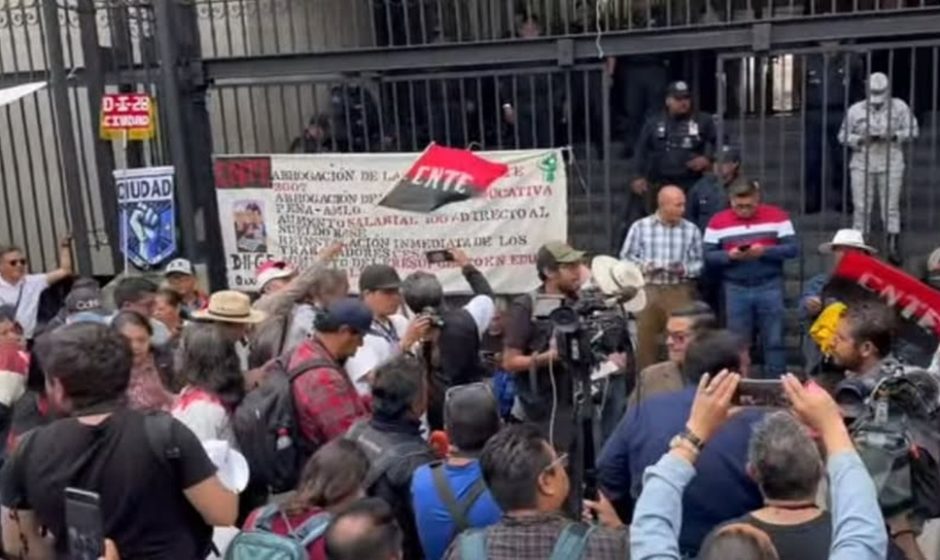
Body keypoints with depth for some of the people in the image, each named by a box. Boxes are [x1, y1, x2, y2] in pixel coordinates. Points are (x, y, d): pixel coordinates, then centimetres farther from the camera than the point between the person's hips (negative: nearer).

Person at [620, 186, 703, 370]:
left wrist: (684, 269, -16)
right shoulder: (640, 227, 0)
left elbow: (699, 262, 3)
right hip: (648, 290, 0)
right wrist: (644, 266, -14)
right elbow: (625, 257, 2)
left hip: (680, 291, 0)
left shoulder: (692, 230, 2)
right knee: (645, 337, 7)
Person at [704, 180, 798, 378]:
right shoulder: (718, 221, 1)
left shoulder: (777, 216, 0)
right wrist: (729, 255, -19)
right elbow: (707, 255, 0)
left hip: (770, 287, 0)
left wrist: (765, 251, -18)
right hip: (735, 289, 1)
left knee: (774, 341, 5)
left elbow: (793, 248, -4)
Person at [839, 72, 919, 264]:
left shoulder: (900, 107, 5)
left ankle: (893, 246, 5)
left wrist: (893, 135, -13)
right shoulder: (855, 110, 5)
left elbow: (912, 131, 4)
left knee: (891, 205, -1)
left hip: (891, 163, 0)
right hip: (862, 163, 0)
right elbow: (843, 136, 6)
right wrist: (861, 139, -12)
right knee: (861, 207, 0)